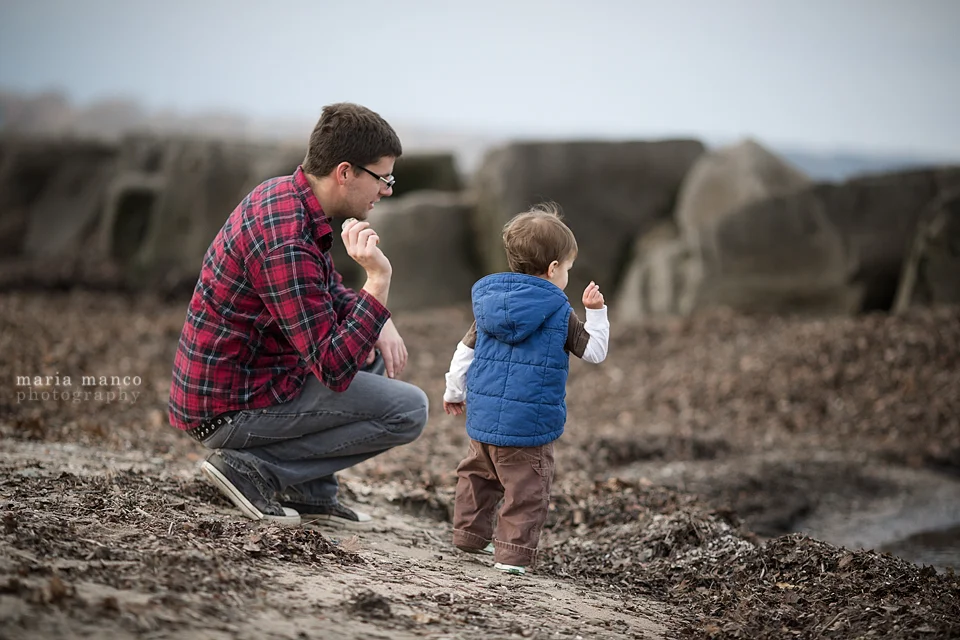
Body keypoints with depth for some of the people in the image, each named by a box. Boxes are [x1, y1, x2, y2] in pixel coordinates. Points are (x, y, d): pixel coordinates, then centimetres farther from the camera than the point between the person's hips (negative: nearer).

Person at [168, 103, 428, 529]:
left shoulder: (283, 194, 3)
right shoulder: (286, 245, -28)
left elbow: (328, 291, 19)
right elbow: (334, 372, -27)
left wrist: (379, 324, 0)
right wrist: (378, 282, -34)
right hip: (231, 409, -10)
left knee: (378, 353, 20)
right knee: (409, 409, -9)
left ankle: (309, 490, 13)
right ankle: (253, 467, -6)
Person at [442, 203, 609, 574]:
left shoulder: (487, 301, 7)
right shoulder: (559, 313, -8)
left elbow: (464, 351, 11)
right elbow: (594, 351, 0)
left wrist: (454, 392, 23)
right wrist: (596, 312, 11)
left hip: (482, 417, 6)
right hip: (527, 425, -6)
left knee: (478, 474, 24)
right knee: (527, 489, 1)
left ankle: (470, 534, 34)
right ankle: (514, 552, -3)